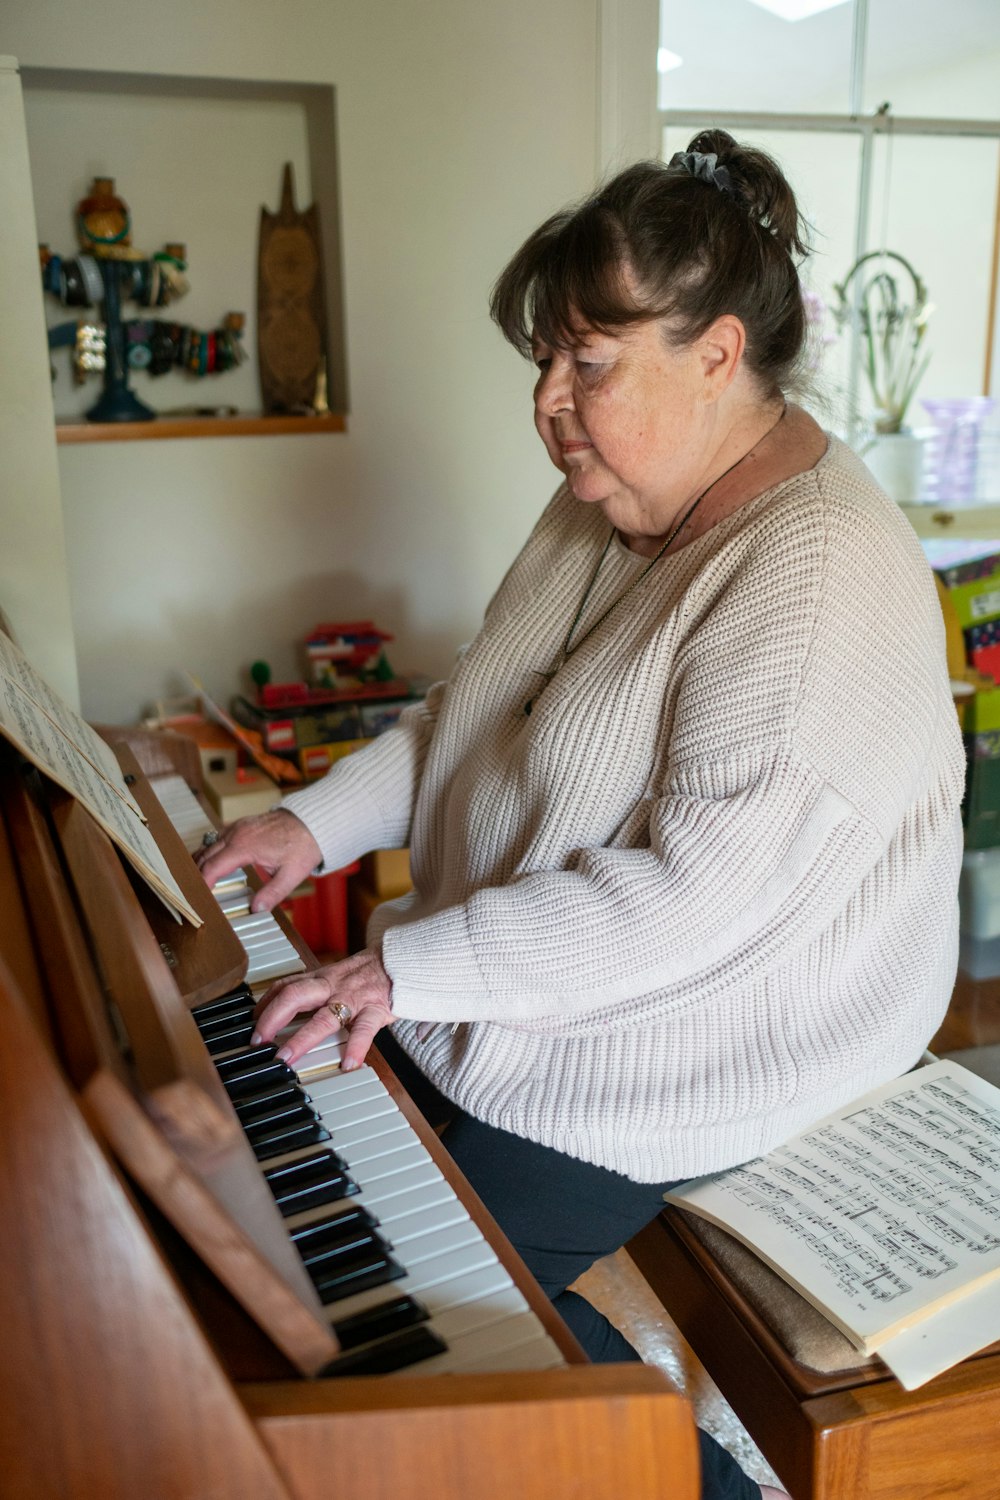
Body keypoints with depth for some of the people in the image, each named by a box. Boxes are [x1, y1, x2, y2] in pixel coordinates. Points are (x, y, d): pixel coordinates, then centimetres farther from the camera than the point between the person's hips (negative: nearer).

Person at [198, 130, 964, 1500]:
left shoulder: (820, 572, -26)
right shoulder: (608, 508, 4)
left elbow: (702, 899, -32)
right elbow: (473, 710, 12)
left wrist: (419, 966, -29)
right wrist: (322, 819, 0)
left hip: (703, 1030, -9)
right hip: (527, 972, 9)